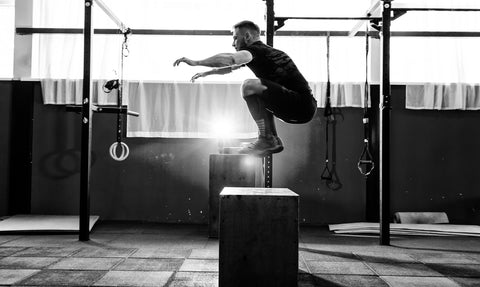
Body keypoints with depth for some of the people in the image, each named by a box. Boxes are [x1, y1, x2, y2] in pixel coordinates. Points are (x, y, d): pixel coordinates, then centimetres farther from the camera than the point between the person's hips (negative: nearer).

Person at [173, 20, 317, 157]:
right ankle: (273, 140, 19)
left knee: (250, 86, -21)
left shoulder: (256, 50, -7)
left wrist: (196, 62, -22)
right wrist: (206, 73, 41)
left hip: (303, 106, -10)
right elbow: (233, 66, 35)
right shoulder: (264, 51, 22)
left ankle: (267, 139, -12)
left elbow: (230, 59, -27)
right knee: (259, 95, 27)